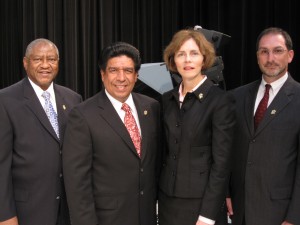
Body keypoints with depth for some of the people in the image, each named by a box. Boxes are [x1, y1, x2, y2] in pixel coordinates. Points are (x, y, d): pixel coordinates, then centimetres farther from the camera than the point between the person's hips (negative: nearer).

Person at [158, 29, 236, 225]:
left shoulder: (221, 100, -12)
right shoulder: (168, 99, 5)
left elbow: (221, 163, -14)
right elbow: (166, 151, 10)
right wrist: (157, 196, 9)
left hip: (201, 203, -5)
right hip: (167, 200, 5)